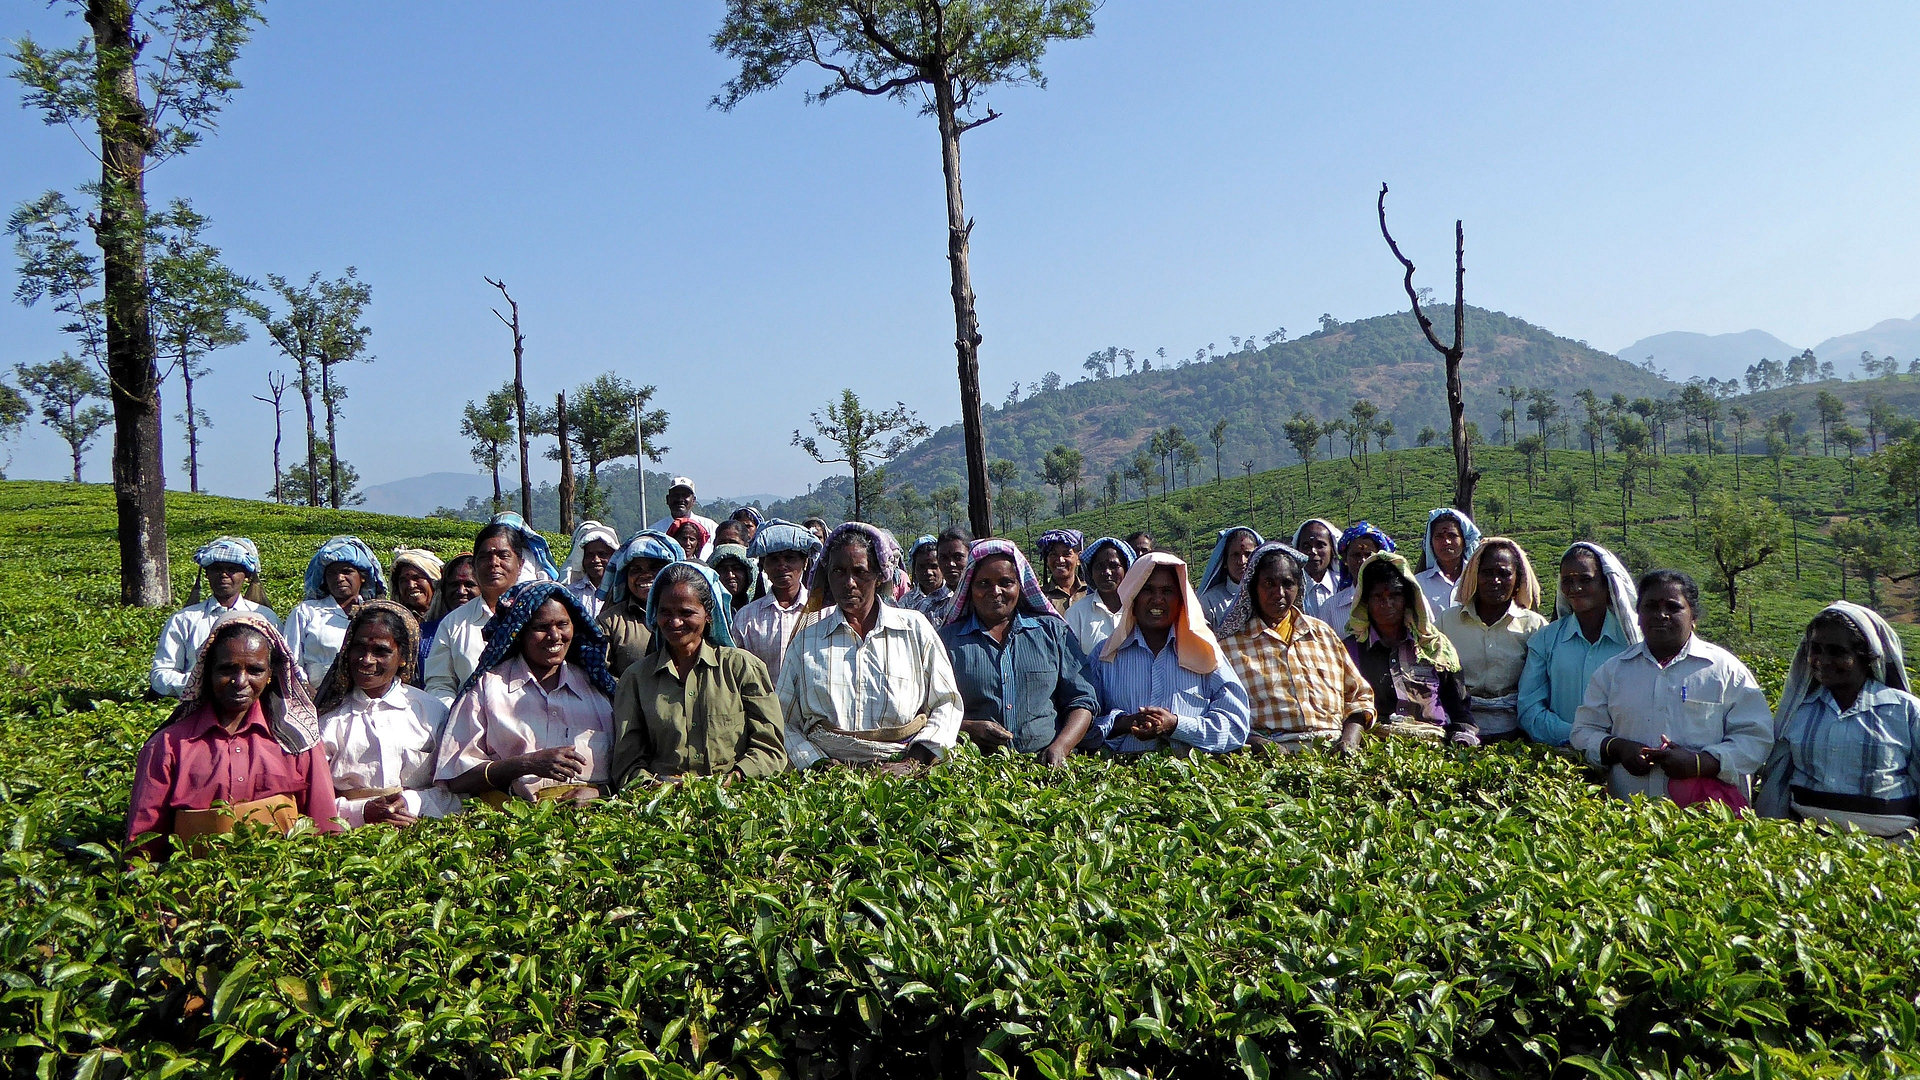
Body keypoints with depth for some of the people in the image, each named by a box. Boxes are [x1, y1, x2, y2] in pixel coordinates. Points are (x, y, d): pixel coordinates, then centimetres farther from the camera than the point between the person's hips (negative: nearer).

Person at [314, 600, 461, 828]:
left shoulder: (432, 711, 11)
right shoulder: (328, 716, 11)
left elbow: (454, 790, 8)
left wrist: (413, 803, -11)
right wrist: (361, 811, -13)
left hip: (420, 827, 0)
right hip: (350, 831, 0)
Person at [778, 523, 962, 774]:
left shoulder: (914, 628, 10)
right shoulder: (806, 637, 12)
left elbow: (947, 704, 10)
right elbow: (782, 720, 10)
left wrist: (912, 763, -3)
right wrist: (818, 764, -6)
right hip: (829, 778, 1)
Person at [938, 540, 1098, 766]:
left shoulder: (1053, 632, 17)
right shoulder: (948, 640, 14)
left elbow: (1082, 700, 13)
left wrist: (1060, 747, -4)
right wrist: (968, 729, -9)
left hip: (1046, 765, 1)